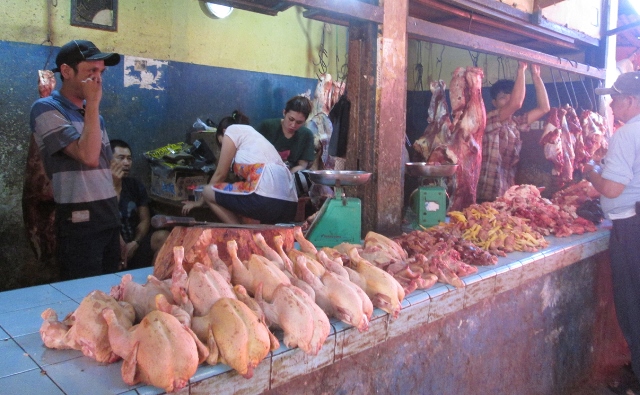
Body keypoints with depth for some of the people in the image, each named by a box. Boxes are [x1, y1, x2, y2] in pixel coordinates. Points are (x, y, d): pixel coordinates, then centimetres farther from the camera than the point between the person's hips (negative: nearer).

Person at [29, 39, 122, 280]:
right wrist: (93, 104, -13)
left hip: (109, 217, 7)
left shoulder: (92, 114, 17)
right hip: (79, 221, -7)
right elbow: (89, 157, -21)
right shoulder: (47, 109, -8)